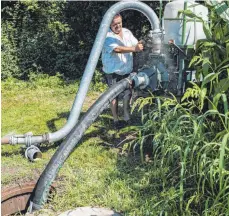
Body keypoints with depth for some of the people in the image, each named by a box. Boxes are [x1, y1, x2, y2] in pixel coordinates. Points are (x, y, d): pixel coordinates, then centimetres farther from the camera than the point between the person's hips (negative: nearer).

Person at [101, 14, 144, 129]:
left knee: (128, 94, 11)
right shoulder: (107, 36, -15)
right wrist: (134, 49, -38)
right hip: (113, 72, -6)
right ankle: (116, 120, 15)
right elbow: (117, 49, -30)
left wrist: (141, 45, -20)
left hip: (127, 70, 6)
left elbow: (136, 44, 4)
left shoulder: (127, 32, 7)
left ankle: (127, 117, 27)